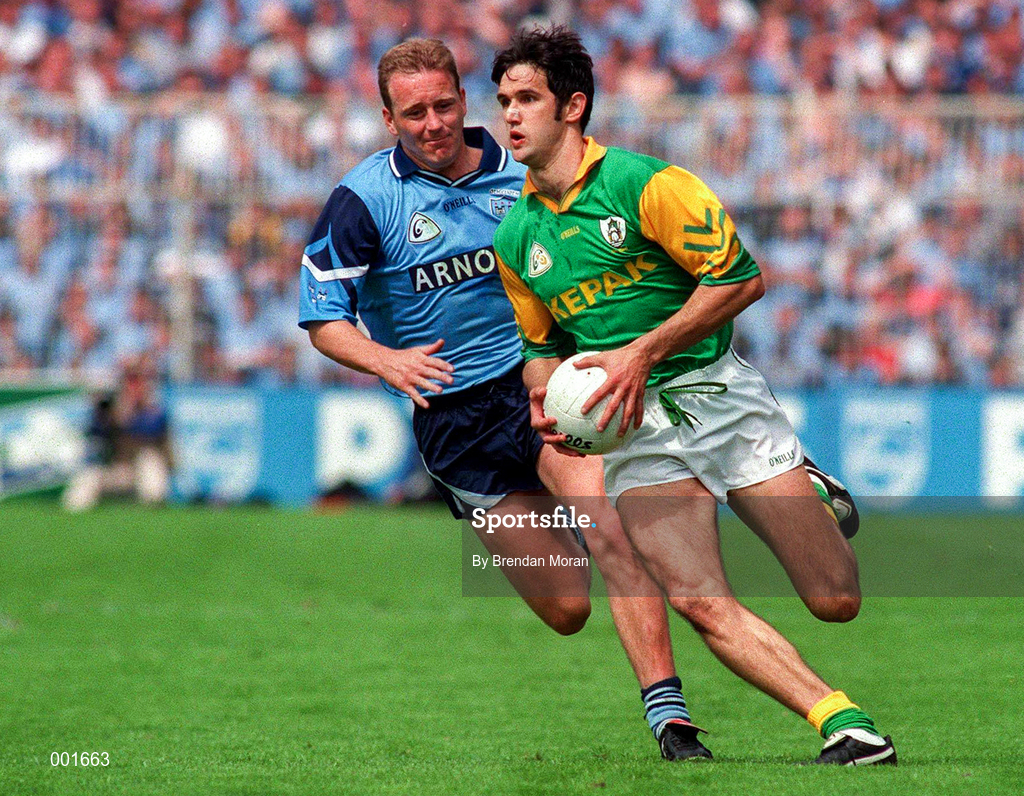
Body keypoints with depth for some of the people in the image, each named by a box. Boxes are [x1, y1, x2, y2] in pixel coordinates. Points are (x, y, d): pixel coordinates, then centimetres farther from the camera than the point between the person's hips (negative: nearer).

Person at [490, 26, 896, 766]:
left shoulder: (642, 182, -8)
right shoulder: (515, 239, 9)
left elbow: (740, 279, -10)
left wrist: (643, 353, -14)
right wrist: (546, 399, 0)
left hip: (717, 391, -3)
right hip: (634, 428, 3)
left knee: (836, 600, -4)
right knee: (701, 604, -22)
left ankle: (818, 502, 32)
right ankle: (843, 723, -20)